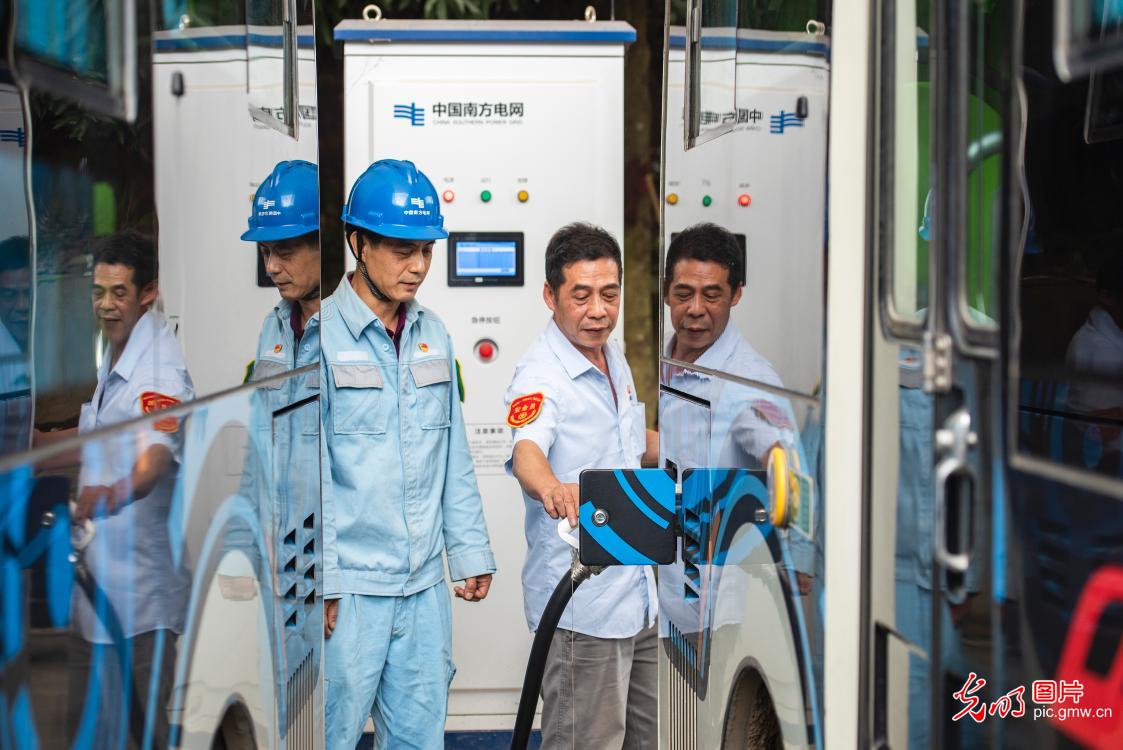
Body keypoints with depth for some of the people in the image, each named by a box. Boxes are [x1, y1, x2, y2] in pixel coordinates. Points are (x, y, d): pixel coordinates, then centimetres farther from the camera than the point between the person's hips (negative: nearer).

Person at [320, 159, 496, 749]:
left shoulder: (433, 335, 9)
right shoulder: (323, 334, -9)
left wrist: (470, 549, 13)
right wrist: (322, 582, -12)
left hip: (425, 585, 6)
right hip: (348, 589, -6)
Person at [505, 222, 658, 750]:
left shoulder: (614, 360, 9)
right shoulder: (540, 376, -17)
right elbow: (526, 451, -38)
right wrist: (552, 487, -59)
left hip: (638, 595, 8)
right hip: (582, 607, -8)